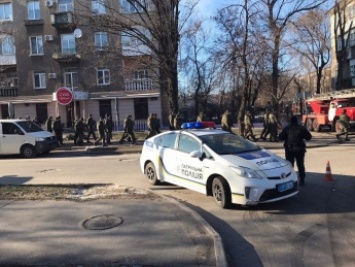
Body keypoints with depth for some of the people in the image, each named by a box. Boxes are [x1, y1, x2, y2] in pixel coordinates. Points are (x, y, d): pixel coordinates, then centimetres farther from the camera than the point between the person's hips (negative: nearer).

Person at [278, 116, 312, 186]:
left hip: (289, 149, -1)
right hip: (300, 149, 1)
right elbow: (309, 137, 3)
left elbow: (280, 137, -2)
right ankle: (302, 180, 11)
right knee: (300, 165, 10)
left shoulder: (286, 128, -2)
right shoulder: (302, 128, 1)